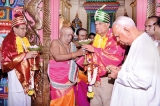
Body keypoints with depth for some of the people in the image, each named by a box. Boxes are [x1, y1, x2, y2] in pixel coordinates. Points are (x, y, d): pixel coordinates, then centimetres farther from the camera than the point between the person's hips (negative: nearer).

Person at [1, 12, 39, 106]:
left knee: (26, 98, 13)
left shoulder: (25, 39, 12)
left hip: (26, 74, 8)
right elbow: (8, 58, -23)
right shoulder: (9, 41, -13)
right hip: (16, 74, -7)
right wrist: (25, 55, -24)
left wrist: (33, 54, 3)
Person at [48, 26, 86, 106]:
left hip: (69, 78, 5)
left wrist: (81, 54, -8)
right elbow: (57, 57, -22)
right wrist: (76, 53, -22)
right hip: (58, 78, -5)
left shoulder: (71, 45, 11)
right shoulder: (55, 43, -6)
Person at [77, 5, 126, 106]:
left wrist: (95, 49, -24)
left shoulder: (114, 38, -8)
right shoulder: (97, 38, 12)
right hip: (94, 78, 7)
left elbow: (116, 54, -25)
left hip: (107, 79, -6)